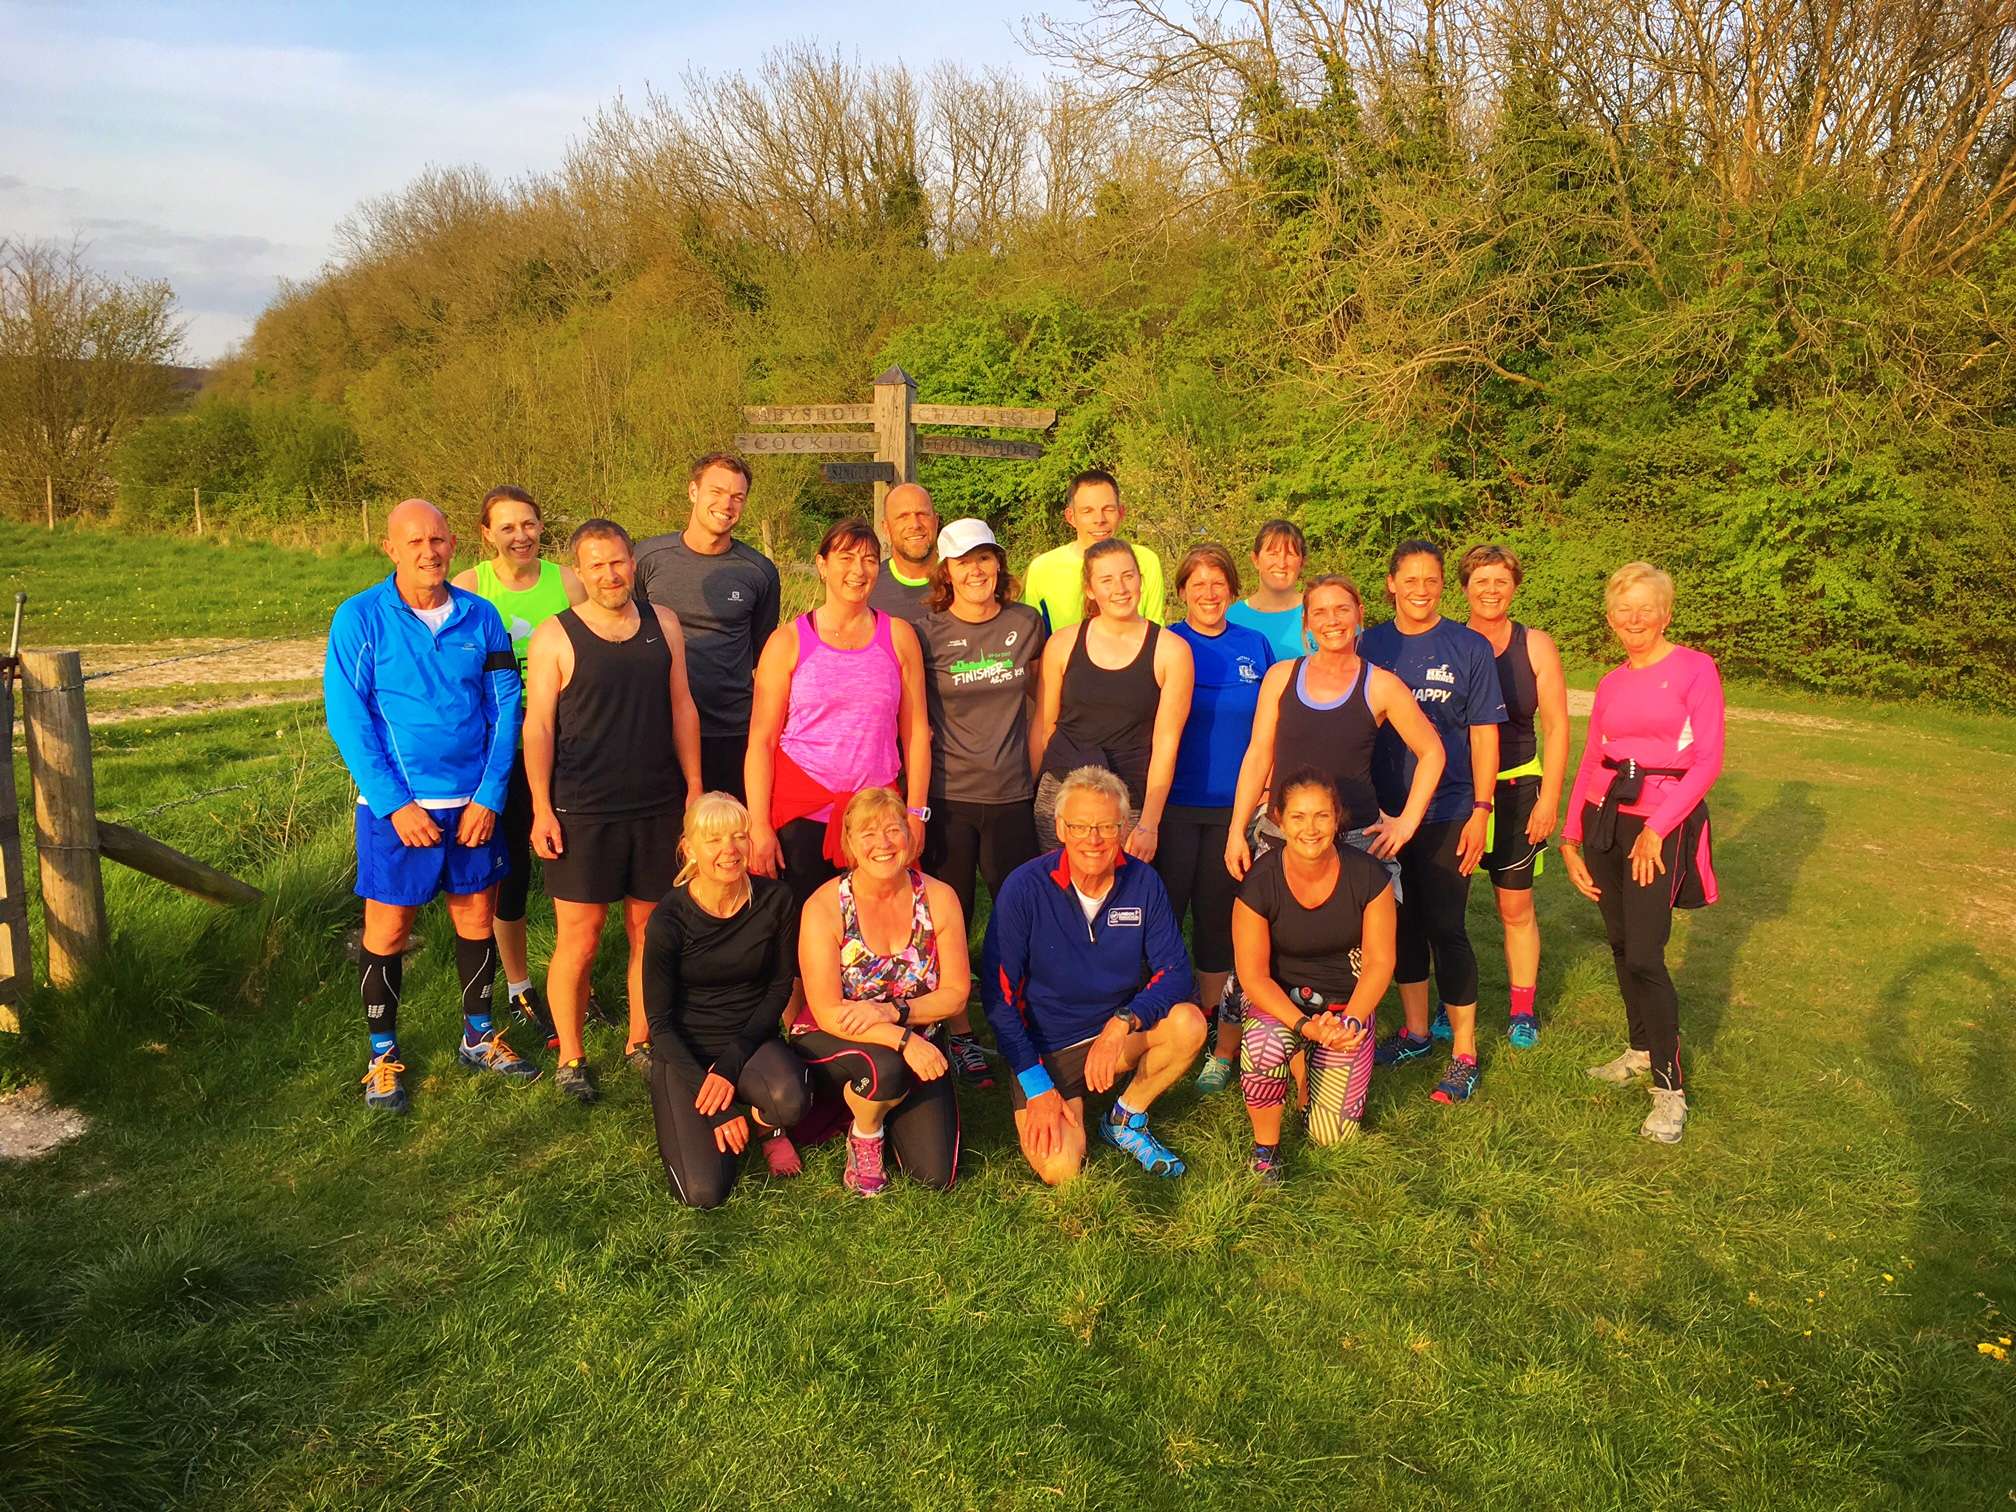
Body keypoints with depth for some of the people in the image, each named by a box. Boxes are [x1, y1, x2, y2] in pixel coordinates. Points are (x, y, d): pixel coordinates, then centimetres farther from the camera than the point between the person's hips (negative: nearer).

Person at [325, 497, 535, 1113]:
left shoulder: (480, 617, 2)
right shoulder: (359, 618, -6)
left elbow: (506, 708, 2)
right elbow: (347, 718, -9)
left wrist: (489, 796, -7)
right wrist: (396, 804, -15)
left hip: (474, 802, 3)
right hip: (396, 806, -3)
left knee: (477, 918, 13)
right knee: (388, 928, 5)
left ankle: (479, 1035, 31)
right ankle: (382, 1055, 22)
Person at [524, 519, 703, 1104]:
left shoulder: (662, 623, 8)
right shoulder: (554, 637, -4)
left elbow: (682, 708, 12)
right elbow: (538, 726, -4)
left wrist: (694, 786, 9)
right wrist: (541, 808, -8)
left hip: (658, 808, 4)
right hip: (582, 813, -3)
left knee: (649, 931, 11)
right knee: (578, 941, 2)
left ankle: (640, 1041, 28)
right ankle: (570, 1057, 19)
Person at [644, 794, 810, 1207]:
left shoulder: (775, 901, -9)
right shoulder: (669, 918, -15)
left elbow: (780, 988, 0)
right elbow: (660, 1022, -9)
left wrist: (732, 1063, -15)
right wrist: (717, 1107, -17)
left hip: (750, 1038, 1)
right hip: (684, 1050, -1)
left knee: (788, 1101, -35)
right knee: (703, 1193, -18)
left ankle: (766, 1125, 4)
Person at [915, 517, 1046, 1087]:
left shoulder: (1026, 623, 4)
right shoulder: (927, 632, -3)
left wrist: (1037, 765, 16)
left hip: (1011, 793, 2)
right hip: (947, 797, -2)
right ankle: (959, 1034, 22)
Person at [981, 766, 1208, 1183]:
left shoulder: (1143, 883, -8)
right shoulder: (1025, 887, -16)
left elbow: (1175, 972, -9)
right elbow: (998, 992, -13)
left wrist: (1123, 1023, -28)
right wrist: (1036, 1085, -16)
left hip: (1120, 1035, 3)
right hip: (1045, 1049, -2)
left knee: (1189, 1024, -26)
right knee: (1061, 1171, -20)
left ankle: (1126, 1120, 1)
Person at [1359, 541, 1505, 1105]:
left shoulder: (1469, 647, -3)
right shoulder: (1371, 645, 4)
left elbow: (1483, 735, -3)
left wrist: (1480, 810, -9)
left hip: (1447, 812, -3)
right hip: (1383, 809, 3)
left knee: (1445, 927, -2)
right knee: (1402, 921, 13)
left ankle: (1464, 1053, 11)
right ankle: (1416, 1031, 30)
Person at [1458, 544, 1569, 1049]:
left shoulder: (1535, 646, -1)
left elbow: (1556, 727, 0)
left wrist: (1549, 798, -5)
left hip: (1515, 789, 0)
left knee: (1516, 908, 7)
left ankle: (1522, 1008, 22)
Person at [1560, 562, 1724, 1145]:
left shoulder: (1695, 669, -4)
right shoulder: (1611, 683, 12)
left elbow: (1708, 761, -10)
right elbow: (1588, 764, 12)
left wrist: (1656, 828, -15)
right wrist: (1570, 839, 5)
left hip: (1662, 825, -5)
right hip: (1605, 819, 5)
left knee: (1644, 955, -11)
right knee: (1621, 946, 11)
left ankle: (1669, 1088, 1)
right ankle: (1642, 1049, 30)